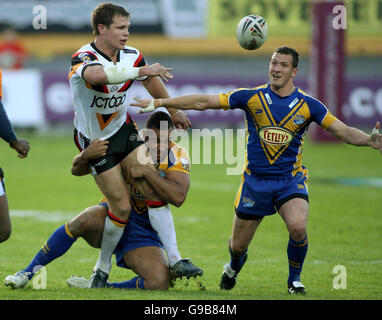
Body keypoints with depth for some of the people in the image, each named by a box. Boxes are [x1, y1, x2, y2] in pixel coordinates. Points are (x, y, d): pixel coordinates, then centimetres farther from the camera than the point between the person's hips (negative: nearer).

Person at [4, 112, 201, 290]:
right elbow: (76, 170, -8)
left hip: (145, 230, 0)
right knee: (85, 221, -37)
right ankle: (28, 272, -21)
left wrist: (148, 172, -34)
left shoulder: (176, 155, -10)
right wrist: (85, 155, -31)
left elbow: (178, 197, -25)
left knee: (159, 283, -28)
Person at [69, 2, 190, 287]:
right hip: (95, 141, -5)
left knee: (152, 186, -11)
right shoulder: (83, 58, -25)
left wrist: (173, 111, 29)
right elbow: (97, 75, -50)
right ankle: (102, 269, 12)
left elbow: (152, 82, 17)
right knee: (122, 206, -8)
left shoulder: (131, 56, -4)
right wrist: (141, 70, -47)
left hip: (124, 130, 5)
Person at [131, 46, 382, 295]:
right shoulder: (252, 97, -4)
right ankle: (234, 267, 47)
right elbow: (204, 102, -3)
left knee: (298, 227, -29)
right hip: (255, 180, 1)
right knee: (238, 245, 7)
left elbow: (342, 131, -5)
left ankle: (295, 280, -1)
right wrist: (158, 103, -5)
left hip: (291, 180, -1)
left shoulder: (307, 105, -4)